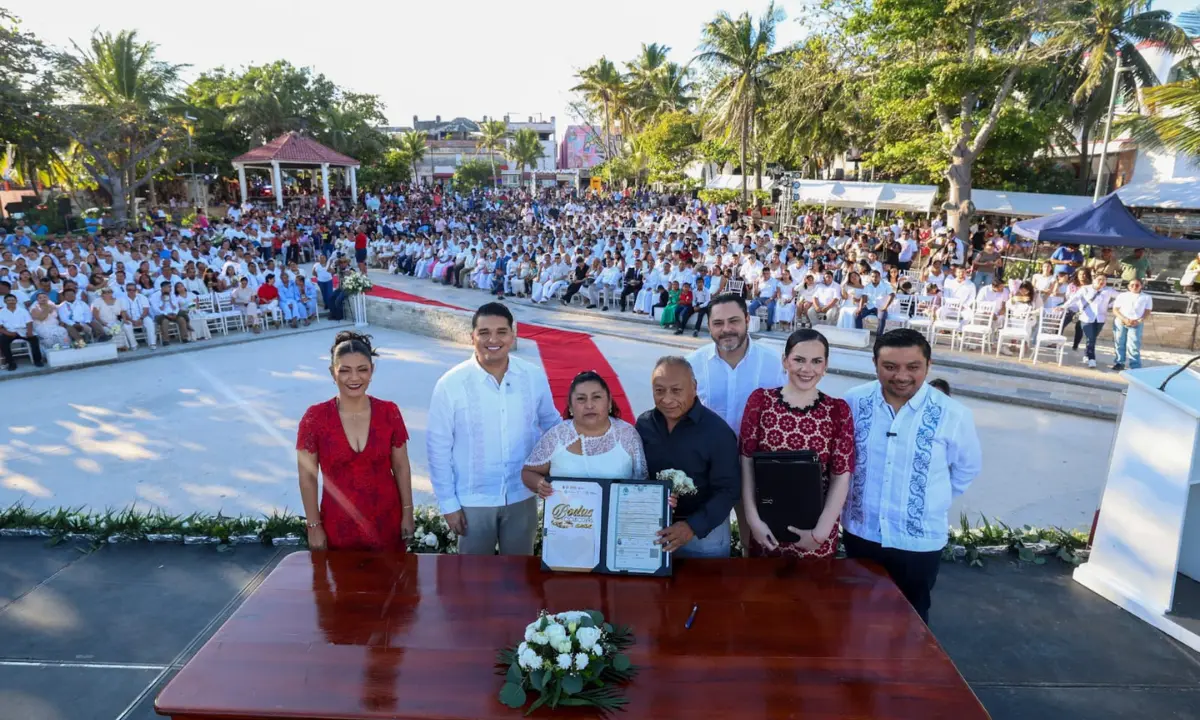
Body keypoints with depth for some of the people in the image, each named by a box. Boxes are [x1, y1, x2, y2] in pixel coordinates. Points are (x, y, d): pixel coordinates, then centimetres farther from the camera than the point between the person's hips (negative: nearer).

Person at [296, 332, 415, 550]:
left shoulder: (389, 412, -6)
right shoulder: (315, 418, -11)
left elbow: (401, 467, 1)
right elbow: (307, 477, -4)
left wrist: (407, 512, 2)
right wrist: (314, 526, -3)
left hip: (386, 522, 1)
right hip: (339, 526, -1)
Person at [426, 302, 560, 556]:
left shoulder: (535, 377, -8)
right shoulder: (451, 384, -14)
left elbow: (552, 424, 8)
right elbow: (438, 447, -8)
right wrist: (448, 502, -6)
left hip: (521, 496, 2)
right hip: (473, 500, -2)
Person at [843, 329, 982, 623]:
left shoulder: (953, 415, -16)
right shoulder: (854, 402, -12)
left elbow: (968, 468, 2)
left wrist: (934, 500, 5)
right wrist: (863, 493, 5)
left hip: (919, 541, -1)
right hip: (859, 531, 2)